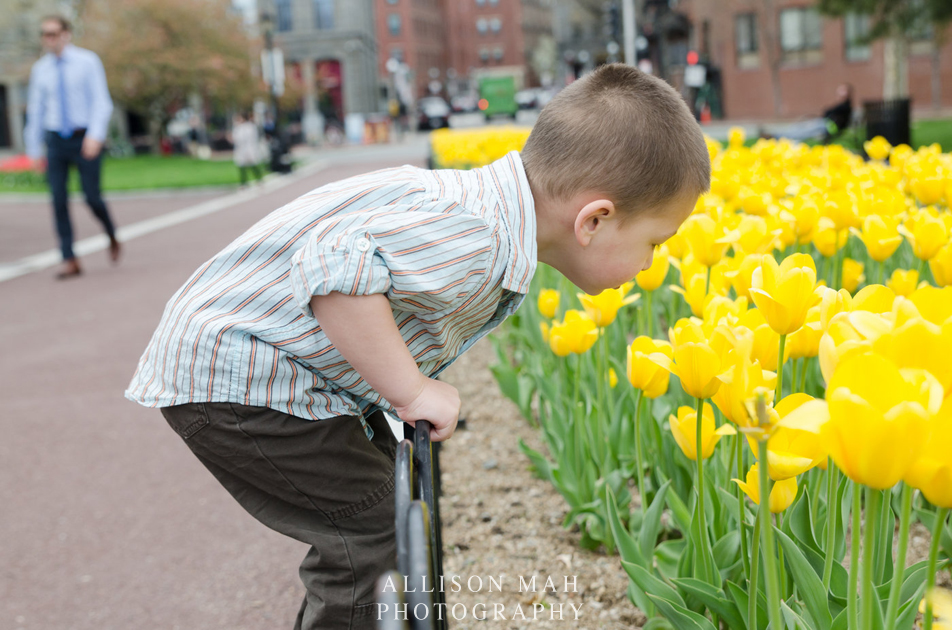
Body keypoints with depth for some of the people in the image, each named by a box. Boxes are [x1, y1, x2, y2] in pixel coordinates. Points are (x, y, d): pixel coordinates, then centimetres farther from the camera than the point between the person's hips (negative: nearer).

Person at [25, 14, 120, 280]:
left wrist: (96, 135, -24)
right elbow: (35, 110, 12)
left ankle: (111, 236, 27)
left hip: (85, 140, -3)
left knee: (92, 197, -4)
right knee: (59, 199, -6)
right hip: (56, 141, 3)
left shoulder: (88, 61, -3)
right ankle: (70, 261, -3)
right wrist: (34, 149, 10)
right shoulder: (40, 69, 8)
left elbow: (101, 102, -10)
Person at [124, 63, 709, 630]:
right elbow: (337, 268, -40)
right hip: (231, 381, -10)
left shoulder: (485, 203, 1)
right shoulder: (472, 237, -30)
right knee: (371, 541, -11)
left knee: (387, 481, 20)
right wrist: (411, 391, -29)